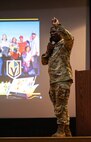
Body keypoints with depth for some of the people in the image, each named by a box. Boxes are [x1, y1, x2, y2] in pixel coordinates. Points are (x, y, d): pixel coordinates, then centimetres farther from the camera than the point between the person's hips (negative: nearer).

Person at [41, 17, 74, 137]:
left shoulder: (65, 44, 0)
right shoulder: (52, 47, 22)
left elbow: (70, 37, -24)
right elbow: (44, 61, 21)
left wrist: (58, 25, -17)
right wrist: (48, 51, 6)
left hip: (63, 80, -8)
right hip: (53, 81, 8)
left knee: (61, 107, -9)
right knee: (59, 107, 11)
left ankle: (61, 131, -6)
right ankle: (67, 131, 18)